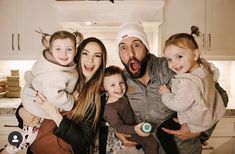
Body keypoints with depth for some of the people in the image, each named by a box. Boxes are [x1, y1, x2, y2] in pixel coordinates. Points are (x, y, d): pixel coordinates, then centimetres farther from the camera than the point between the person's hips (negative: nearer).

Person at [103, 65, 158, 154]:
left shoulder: (121, 96, -8)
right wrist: (134, 129, -48)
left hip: (133, 125, 9)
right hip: (126, 133, -8)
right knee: (151, 141, -12)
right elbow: (119, 127, -35)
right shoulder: (110, 108, -34)